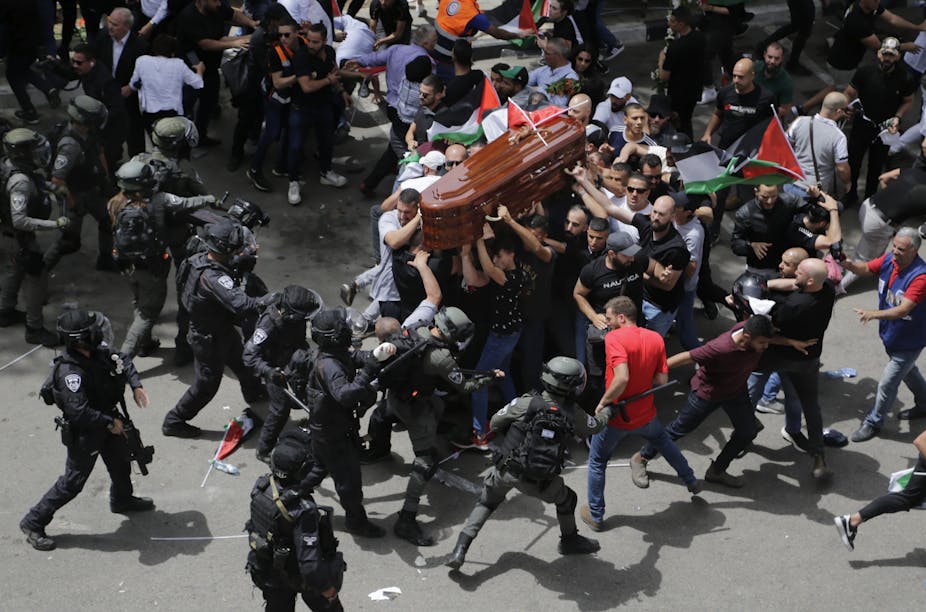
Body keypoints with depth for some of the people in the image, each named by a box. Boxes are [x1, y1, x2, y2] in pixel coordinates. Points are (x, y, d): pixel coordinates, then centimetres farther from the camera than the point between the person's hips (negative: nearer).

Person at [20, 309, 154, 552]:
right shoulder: (70, 372, -35)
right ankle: (33, 523, 15)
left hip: (108, 419, 8)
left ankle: (122, 500, 57)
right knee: (73, 481, 1)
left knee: (121, 464, 28)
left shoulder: (98, 351, -10)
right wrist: (110, 422, -26)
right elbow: (79, 412, -37)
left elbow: (122, 361, 10)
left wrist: (136, 385, -4)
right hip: (85, 433, -8)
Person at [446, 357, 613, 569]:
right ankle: (569, 540, 47)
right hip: (537, 482, 0)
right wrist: (608, 411, 35)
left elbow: (495, 423, -4)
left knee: (485, 503, 22)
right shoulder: (573, 414, -9)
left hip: (506, 471, 0)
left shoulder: (527, 403, -13)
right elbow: (594, 425, 13)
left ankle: (460, 549, 12)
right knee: (567, 500, 27)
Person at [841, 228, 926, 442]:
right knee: (908, 372, 29)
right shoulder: (889, 260, -13)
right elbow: (865, 269, -2)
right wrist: (848, 264, -25)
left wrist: (874, 314, -52)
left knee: (887, 384, 1)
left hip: (908, 341, -7)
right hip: (890, 334, 7)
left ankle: (874, 422, 21)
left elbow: (903, 310, -39)